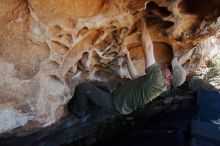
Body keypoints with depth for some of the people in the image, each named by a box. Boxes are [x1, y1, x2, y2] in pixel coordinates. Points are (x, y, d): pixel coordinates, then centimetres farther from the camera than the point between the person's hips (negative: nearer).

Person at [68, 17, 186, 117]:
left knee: (82, 87, -8)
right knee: (94, 84, 20)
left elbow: (147, 47, -31)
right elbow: (136, 78, 12)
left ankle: (78, 111, 17)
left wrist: (143, 20, -19)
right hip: (117, 97, 9)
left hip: (114, 105, -9)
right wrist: (127, 56, 13)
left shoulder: (157, 78, -30)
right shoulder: (160, 85, 2)